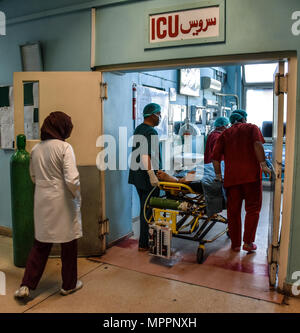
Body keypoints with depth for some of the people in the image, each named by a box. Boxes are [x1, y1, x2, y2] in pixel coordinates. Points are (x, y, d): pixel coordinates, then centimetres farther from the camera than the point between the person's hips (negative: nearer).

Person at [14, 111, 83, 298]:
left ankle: (27, 285, 19)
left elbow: (33, 176, 14)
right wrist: (77, 197, -6)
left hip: (42, 201, 6)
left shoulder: (36, 149, 3)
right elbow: (72, 179, -21)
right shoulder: (64, 147, -16)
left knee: (41, 244, 18)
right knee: (69, 243, 11)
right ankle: (69, 284, 26)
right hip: (62, 202, -5)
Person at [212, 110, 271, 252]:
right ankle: (248, 242, 5)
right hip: (251, 174, -2)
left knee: (233, 210, 9)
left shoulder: (224, 134, 17)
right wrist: (263, 164, -11)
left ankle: (235, 244, 16)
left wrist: (218, 175, 16)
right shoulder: (252, 128, 10)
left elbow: (215, 157, 8)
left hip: (231, 176, 3)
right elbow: (257, 144, -11)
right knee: (253, 209, 8)